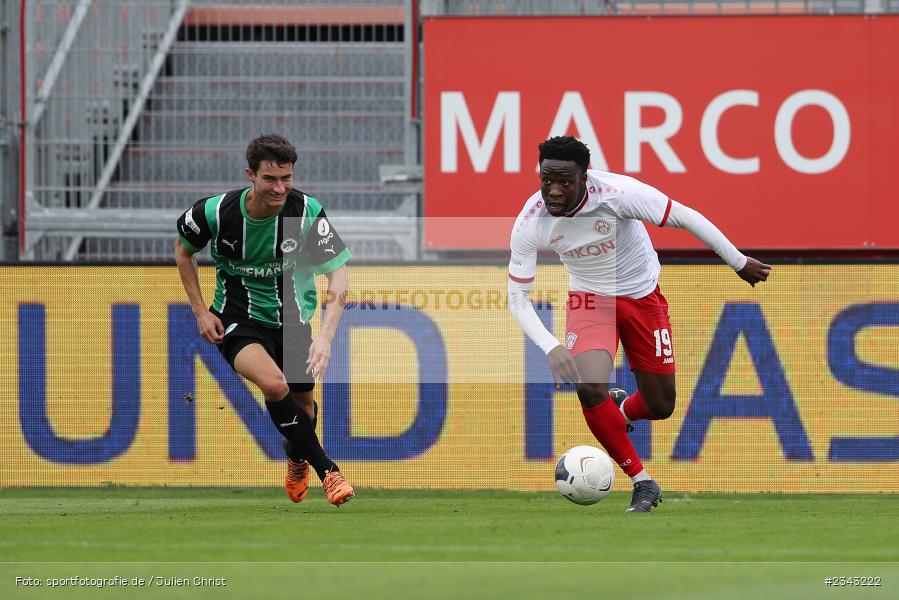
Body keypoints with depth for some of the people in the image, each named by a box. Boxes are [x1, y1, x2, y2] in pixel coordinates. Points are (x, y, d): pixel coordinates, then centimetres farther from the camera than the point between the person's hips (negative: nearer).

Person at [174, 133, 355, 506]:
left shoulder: (307, 211, -19)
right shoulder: (217, 211, -18)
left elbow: (338, 273, -19)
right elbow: (183, 250, 4)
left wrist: (325, 337, -31)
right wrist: (200, 312, -2)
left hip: (292, 318, 2)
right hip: (238, 319, -2)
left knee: (302, 401, 12)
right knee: (274, 384, -29)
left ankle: (297, 461, 48)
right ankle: (326, 471, -20)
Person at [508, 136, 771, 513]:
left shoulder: (617, 193, -31)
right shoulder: (530, 223, -23)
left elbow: (685, 218, -19)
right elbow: (517, 297, -15)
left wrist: (739, 262, -10)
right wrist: (552, 348, -30)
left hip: (642, 295, 0)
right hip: (590, 298, 0)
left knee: (660, 407, 6)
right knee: (589, 389, -24)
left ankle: (622, 409, 45)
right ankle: (641, 482, -4)